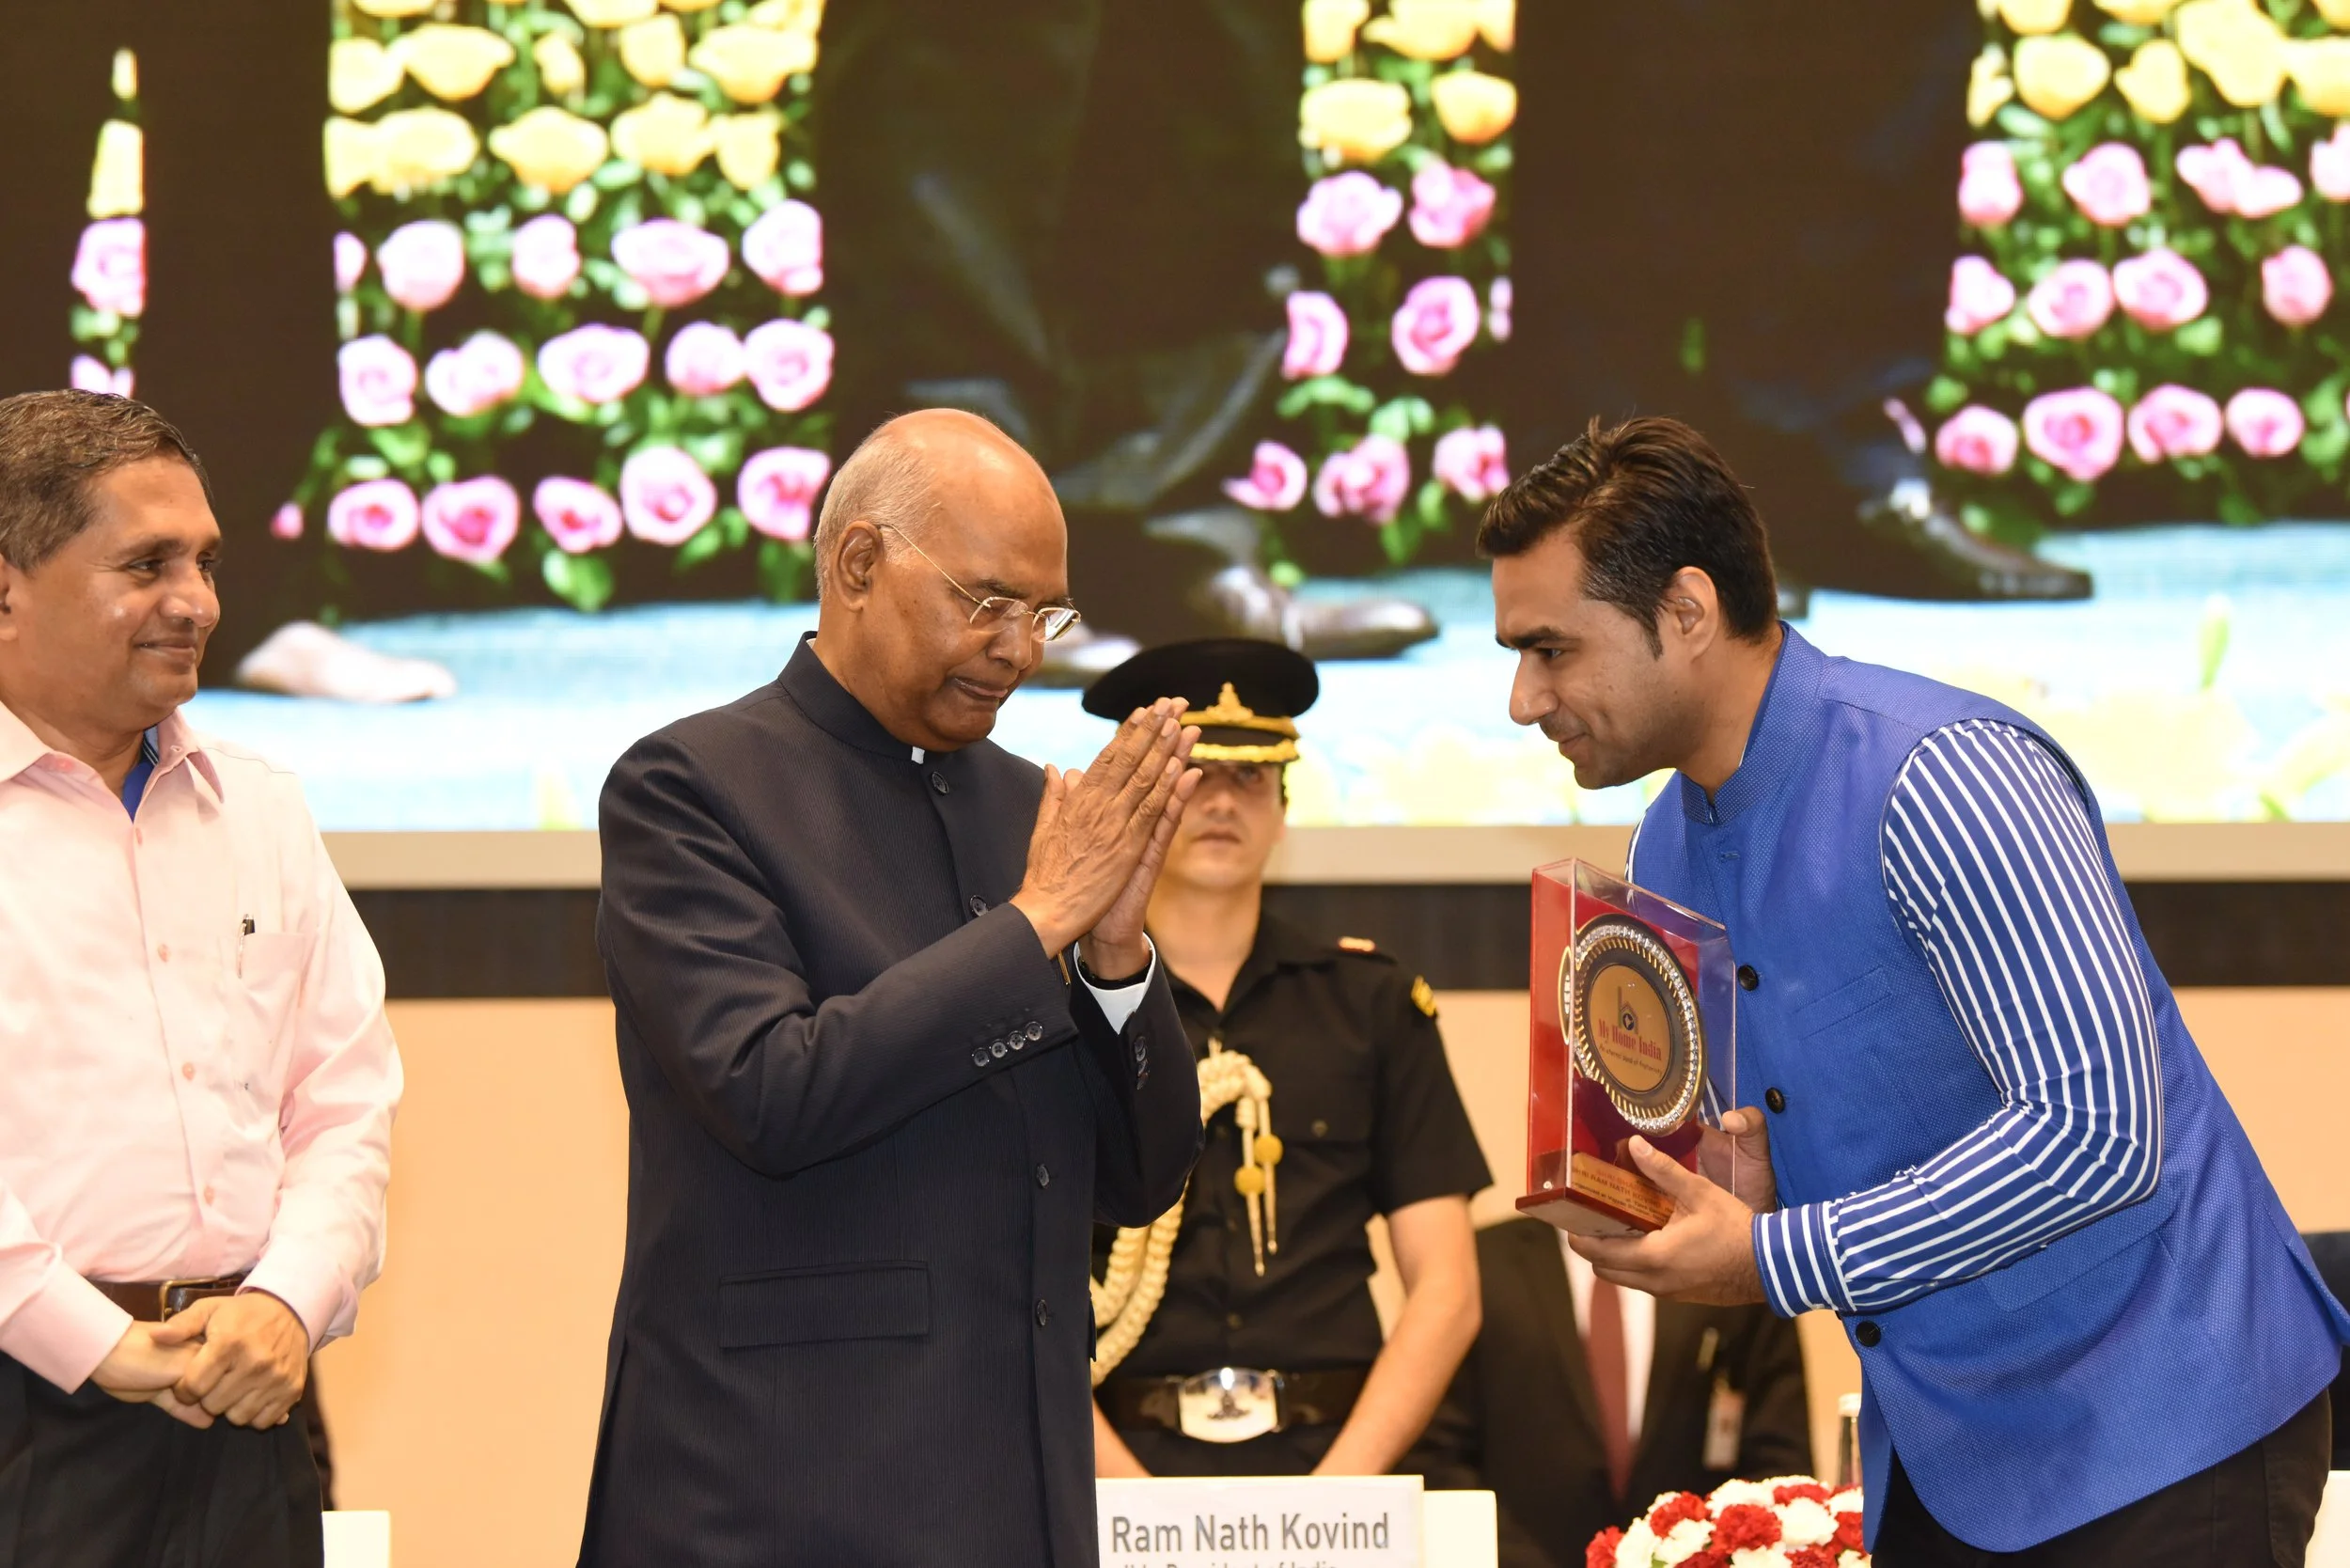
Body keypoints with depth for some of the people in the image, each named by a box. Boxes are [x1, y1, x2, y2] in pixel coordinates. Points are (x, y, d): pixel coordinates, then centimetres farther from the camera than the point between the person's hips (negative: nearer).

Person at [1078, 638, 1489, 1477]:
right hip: (1126, 1460, -1)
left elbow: (1446, 1290, 9)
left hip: (1331, 1454, 1)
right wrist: (1128, 1495, -12)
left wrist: (1337, 1486, -5)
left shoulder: (1374, 1004, 13)